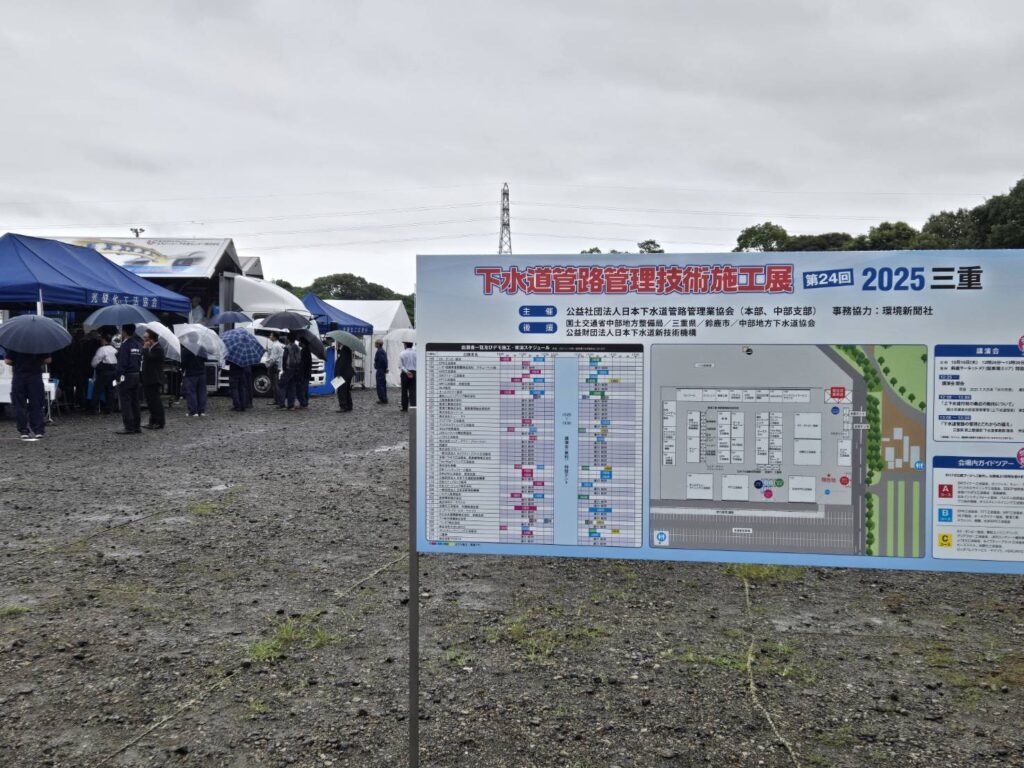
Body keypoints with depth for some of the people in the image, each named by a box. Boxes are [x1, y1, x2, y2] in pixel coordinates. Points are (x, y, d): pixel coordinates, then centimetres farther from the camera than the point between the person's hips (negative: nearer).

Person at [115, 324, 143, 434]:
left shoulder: (125, 345, -14)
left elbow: (122, 363, -18)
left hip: (126, 376, -8)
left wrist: (119, 377, -15)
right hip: (136, 375, 8)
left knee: (126, 402, -4)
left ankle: (129, 427, -6)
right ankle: (137, 426, 14)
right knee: (135, 402, 12)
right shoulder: (138, 344, 12)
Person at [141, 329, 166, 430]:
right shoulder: (150, 349, 17)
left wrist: (145, 348, -15)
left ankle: (159, 422, -5)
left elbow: (148, 358, -26)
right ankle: (153, 421, 20)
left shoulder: (158, 349, -12)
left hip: (154, 380, -10)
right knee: (150, 401, 13)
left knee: (155, 401, -8)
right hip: (148, 379, 10)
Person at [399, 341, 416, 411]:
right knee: (413, 390, 1)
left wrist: (406, 372, -13)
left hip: (405, 373, -1)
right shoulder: (415, 353, 0)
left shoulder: (402, 353, -3)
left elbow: (400, 365, -10)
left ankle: (405, 407, 13)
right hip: (414, 373, 1)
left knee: (404, 391, 8)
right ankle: (413, 405, -14)